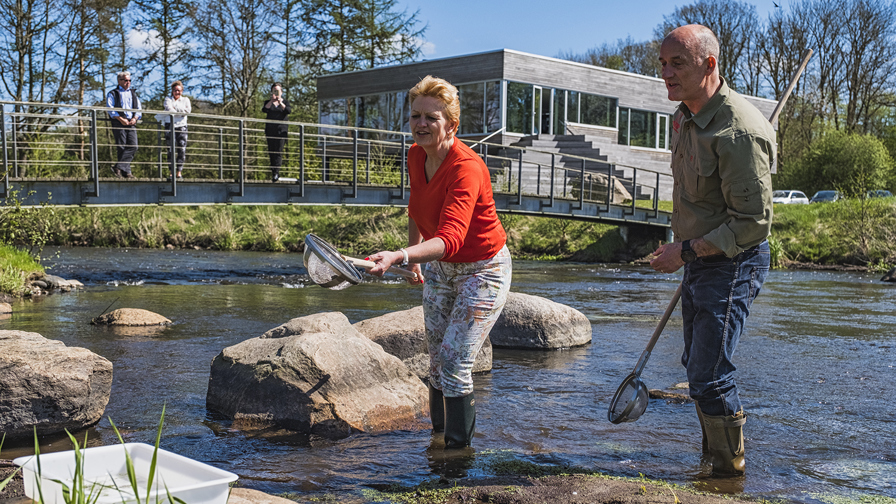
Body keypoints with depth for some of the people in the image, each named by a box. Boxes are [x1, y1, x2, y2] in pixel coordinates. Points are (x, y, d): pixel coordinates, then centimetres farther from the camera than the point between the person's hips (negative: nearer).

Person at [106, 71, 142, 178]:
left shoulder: (133, 94, 23)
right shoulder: (113, 94, 10)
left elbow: (139, 109, 16)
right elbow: (110, 109, -2)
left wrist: (135, 118, -4)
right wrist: (121, 119, -15)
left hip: (131, 124, 4)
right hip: (119, 124, -4)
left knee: (133, 146, -11)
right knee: (122, 148, -7)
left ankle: (118, 167, -10)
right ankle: (126, 171, -8)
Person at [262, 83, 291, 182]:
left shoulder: (285, 102, 12)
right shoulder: (268, 102, 15)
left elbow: (288, 111, -9)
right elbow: (264, 110, -6)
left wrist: (280, 102, -17)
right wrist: (271, 100, -13)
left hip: (281, 130, -3)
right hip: (270, 130, 3)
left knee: (279, 151, -12)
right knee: (271, 151, 1)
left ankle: (276, 173, -16)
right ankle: (273, 172, 9)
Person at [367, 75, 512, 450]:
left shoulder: (466, 169, -31)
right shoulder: (415, 156, -8)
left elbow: (450, 239, -47)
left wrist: (399, 256, -62)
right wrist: (412, 258, 16)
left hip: (482, 271, -7)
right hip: (438, 268, 7)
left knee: (454, 361, -13)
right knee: (436, 359, 13)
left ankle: (459, 447, 0)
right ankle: (438, 435, 28)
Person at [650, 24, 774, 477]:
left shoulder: (738, 131, -24)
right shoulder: (685, 117, 6)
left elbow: (753, 222, -24)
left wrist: (687, 251, -22)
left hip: (732, 265, -10)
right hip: (698, 262, 10)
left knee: (710, 378, -7)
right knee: (696, 365, 20)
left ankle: (730, 467, 14)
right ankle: (714, 452, 37)